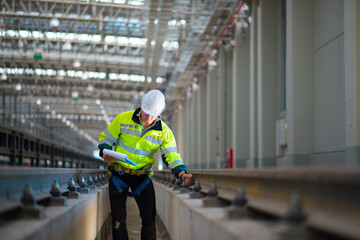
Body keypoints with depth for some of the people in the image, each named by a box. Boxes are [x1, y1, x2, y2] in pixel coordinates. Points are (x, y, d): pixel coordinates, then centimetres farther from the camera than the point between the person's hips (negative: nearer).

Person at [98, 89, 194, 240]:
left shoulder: (164, 131, -6)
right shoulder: (123, 119, -10)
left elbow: (171, 156, -8)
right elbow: (106, 137, 1)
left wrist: (182, 174, -26)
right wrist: (105, 153, -20)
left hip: (142, 176, 1)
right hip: (119, 174, -1)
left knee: (149, 216, -1)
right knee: (118, 218, 0)